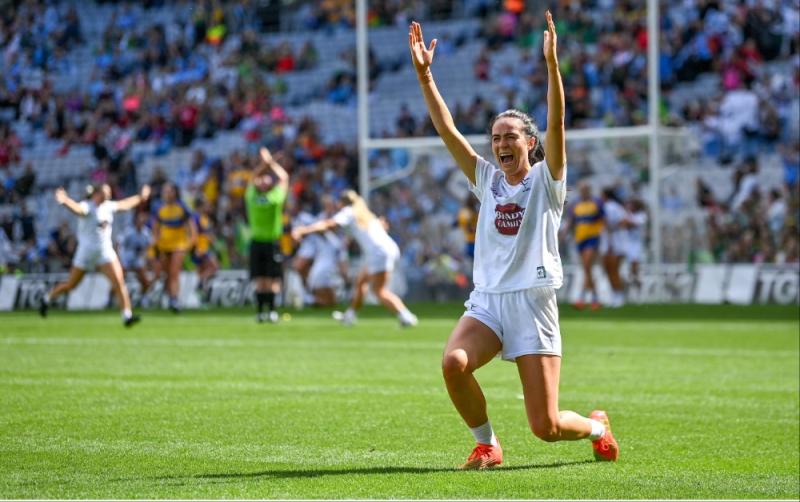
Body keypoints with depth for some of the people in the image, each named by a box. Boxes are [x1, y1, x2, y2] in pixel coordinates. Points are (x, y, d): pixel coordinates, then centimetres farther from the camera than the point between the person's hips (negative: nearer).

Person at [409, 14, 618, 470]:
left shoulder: (546, 179, 1)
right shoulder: (487, 180, 11)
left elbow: (556, 124, -14)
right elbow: (447, 130, 6)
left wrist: (552, 64, -27)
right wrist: (424, 74, -3)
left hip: (533, 303, -4)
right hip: (487, 299, 4)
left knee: (546, 426, -7)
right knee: (454, 362, -29)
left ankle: (597, 425, 29)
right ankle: (487, 444, -5)